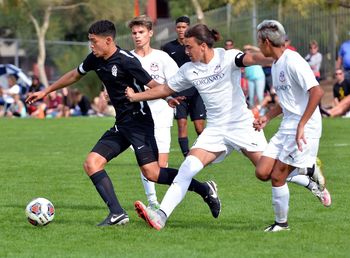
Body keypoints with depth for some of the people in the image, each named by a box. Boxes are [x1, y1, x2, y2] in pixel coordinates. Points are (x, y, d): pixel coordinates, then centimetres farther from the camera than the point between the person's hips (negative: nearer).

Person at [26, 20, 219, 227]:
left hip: (139, 121, -9)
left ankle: (204, 189, -2)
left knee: (152, 173, -17)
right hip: (121, 125, 9)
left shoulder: (126, 60, -17)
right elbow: (74, 75, 26)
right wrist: (46, 92, 32)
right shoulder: (95, 60, 8)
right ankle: (117, 213, -7)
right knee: (91, 164, -3)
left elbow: (153, 86, -19)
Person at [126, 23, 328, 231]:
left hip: (242, 125, -4)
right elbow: (165, 89, 20)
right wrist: (135, 96, 19)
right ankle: (161, 215, -18)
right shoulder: (188, 70, 6)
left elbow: (252, 59, -31)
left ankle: (313, 182, 18)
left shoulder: (227, 57, -11)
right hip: (215, 130, 4)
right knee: (189, 166, -13)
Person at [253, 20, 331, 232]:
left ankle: (282, 223, 11)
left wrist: (301, 125, -26)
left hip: (304, 130, -9)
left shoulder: (293, 61, -15)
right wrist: (268, 117, 18)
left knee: (277, 176, -7)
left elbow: (317, 92, -25)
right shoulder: (276, 65, 15)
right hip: (287, 128, 9)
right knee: (262, 172, 1)